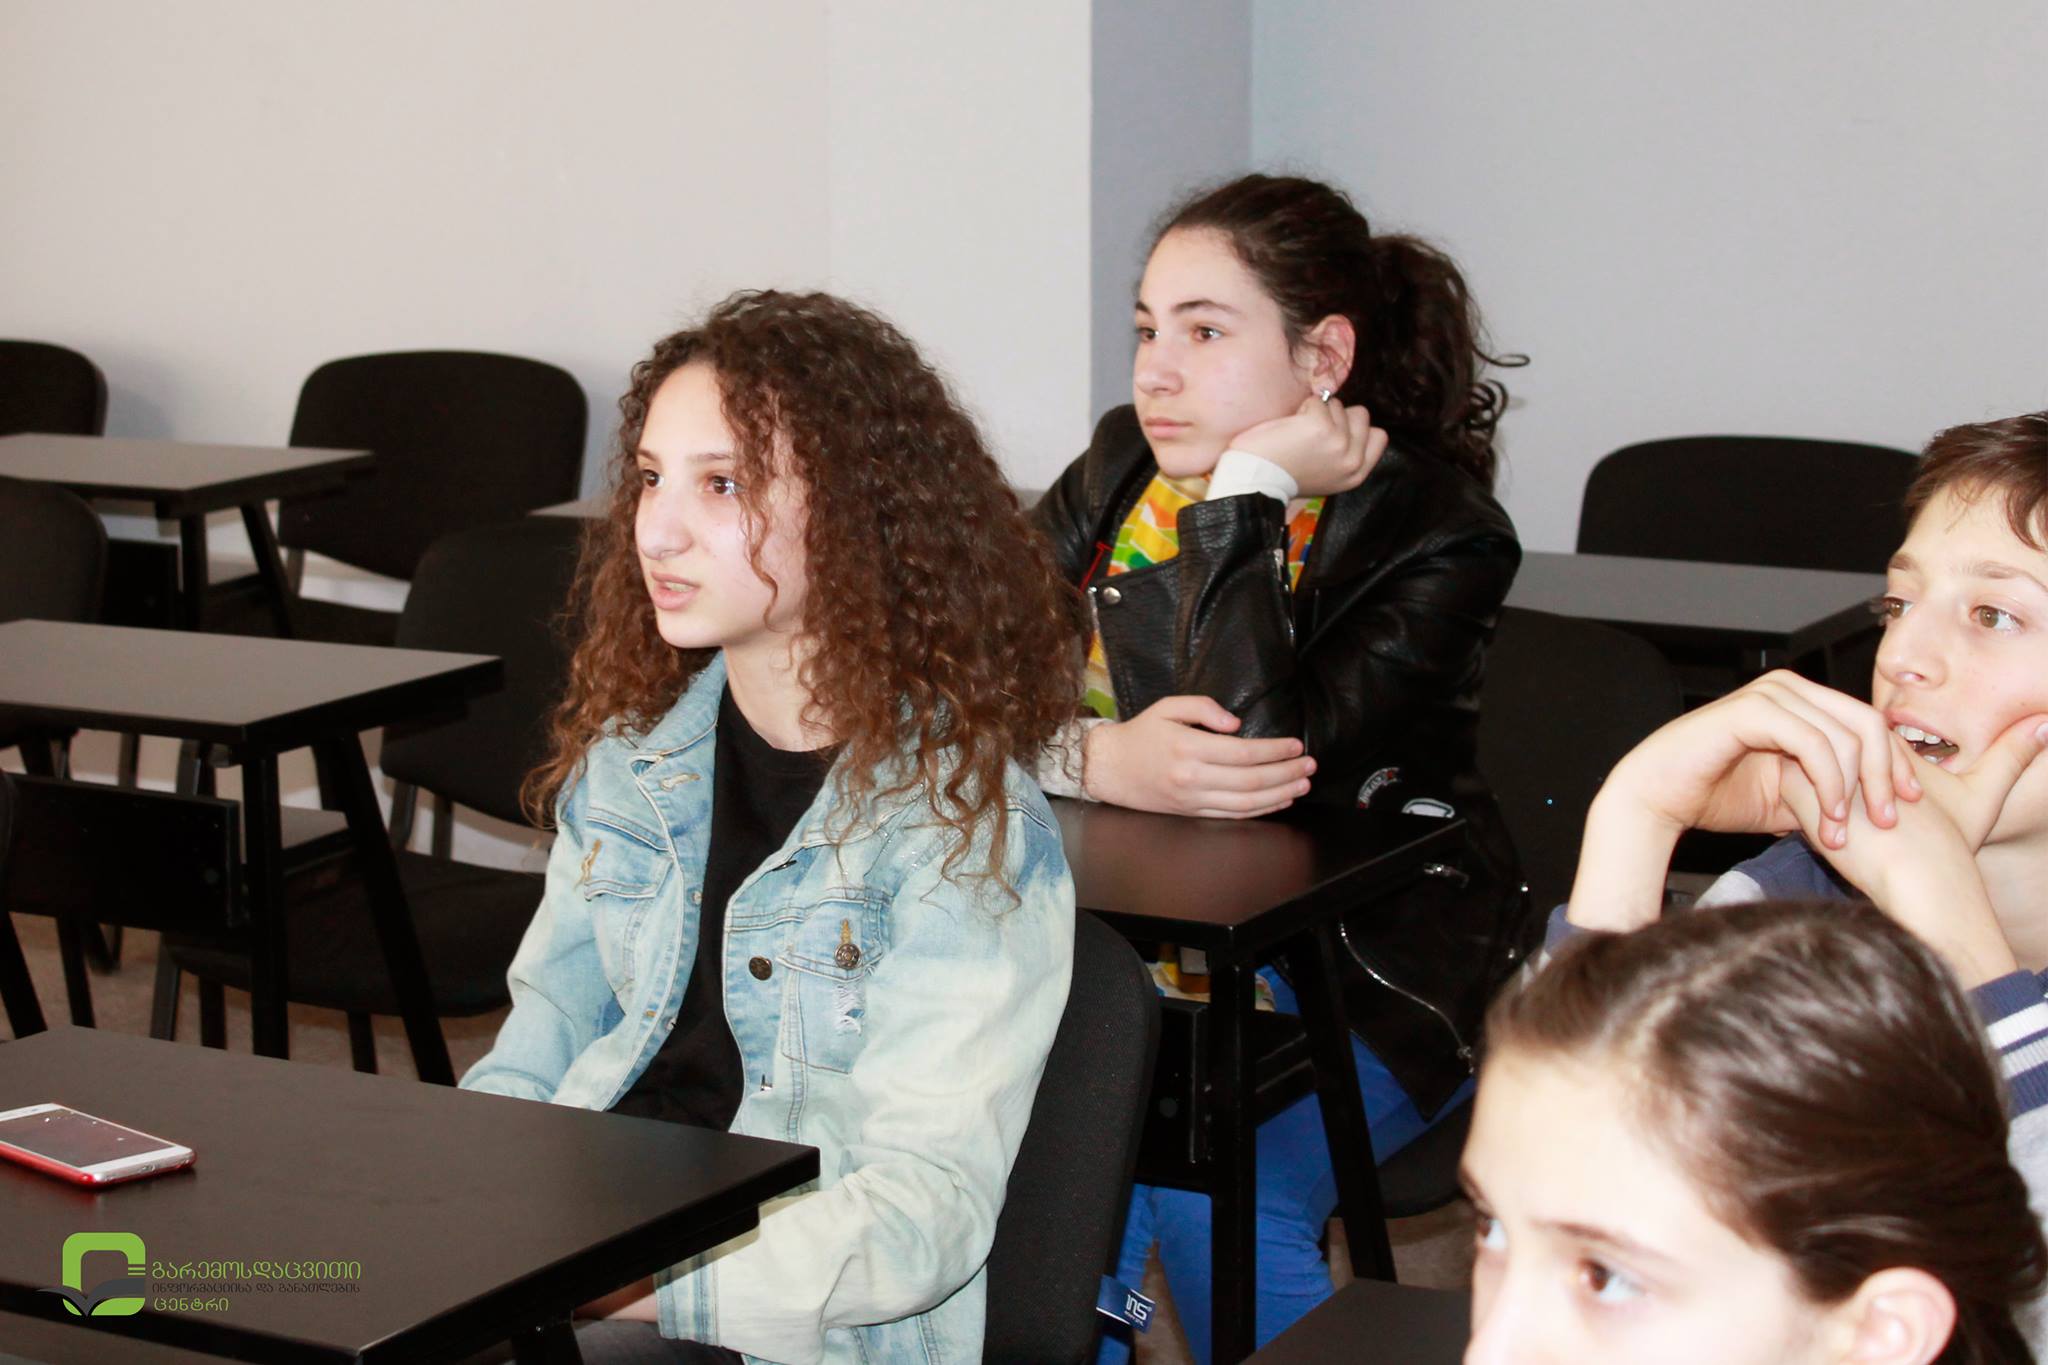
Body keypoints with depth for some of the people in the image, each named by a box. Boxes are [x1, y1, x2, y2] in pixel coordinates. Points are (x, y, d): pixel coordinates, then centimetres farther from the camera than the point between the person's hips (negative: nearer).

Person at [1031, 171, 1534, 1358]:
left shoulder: (1438, 537, -13)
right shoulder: (1119, 476, 3)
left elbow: (1262, 749, -29)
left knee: (1204, 1189, -27)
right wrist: (1098, 760, -26)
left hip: (1370, 977, -4)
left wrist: (1248, 492, -23)